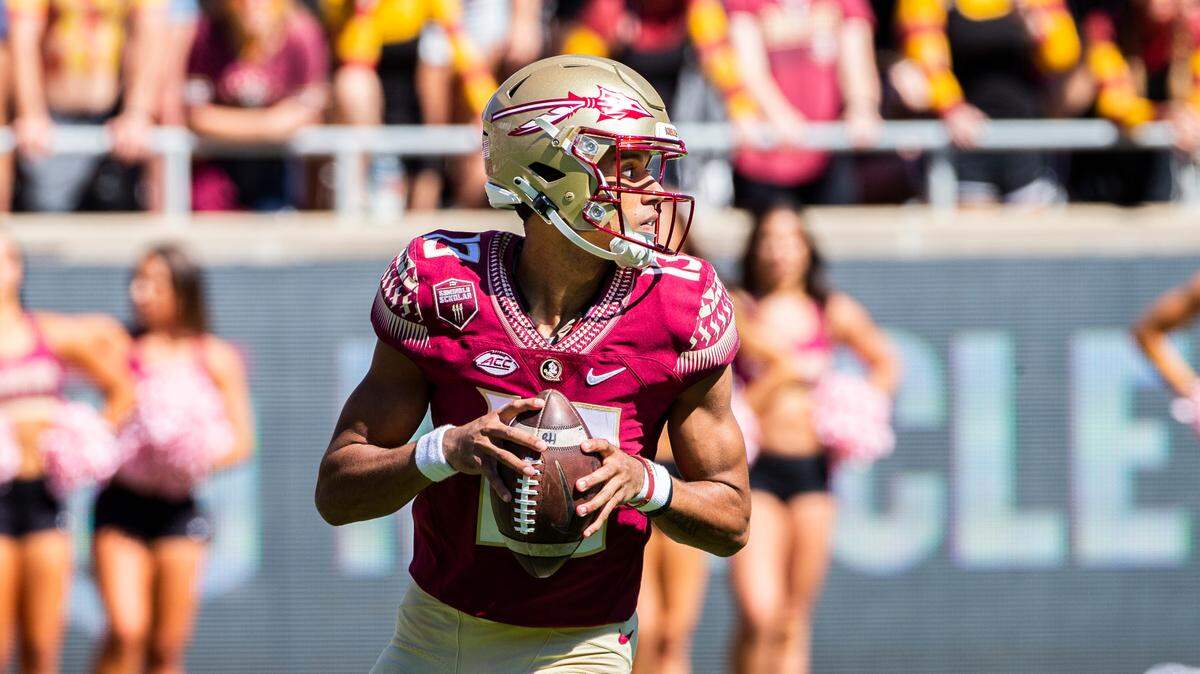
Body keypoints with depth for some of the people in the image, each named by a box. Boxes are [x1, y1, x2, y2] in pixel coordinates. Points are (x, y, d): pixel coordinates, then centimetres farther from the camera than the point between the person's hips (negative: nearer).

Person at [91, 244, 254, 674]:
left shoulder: (216, 360, 4)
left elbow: (241, 441, 5)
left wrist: (202, 458, -15)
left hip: (179, 508, 1)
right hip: (121, 504, -1)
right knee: (126, 631, -16)